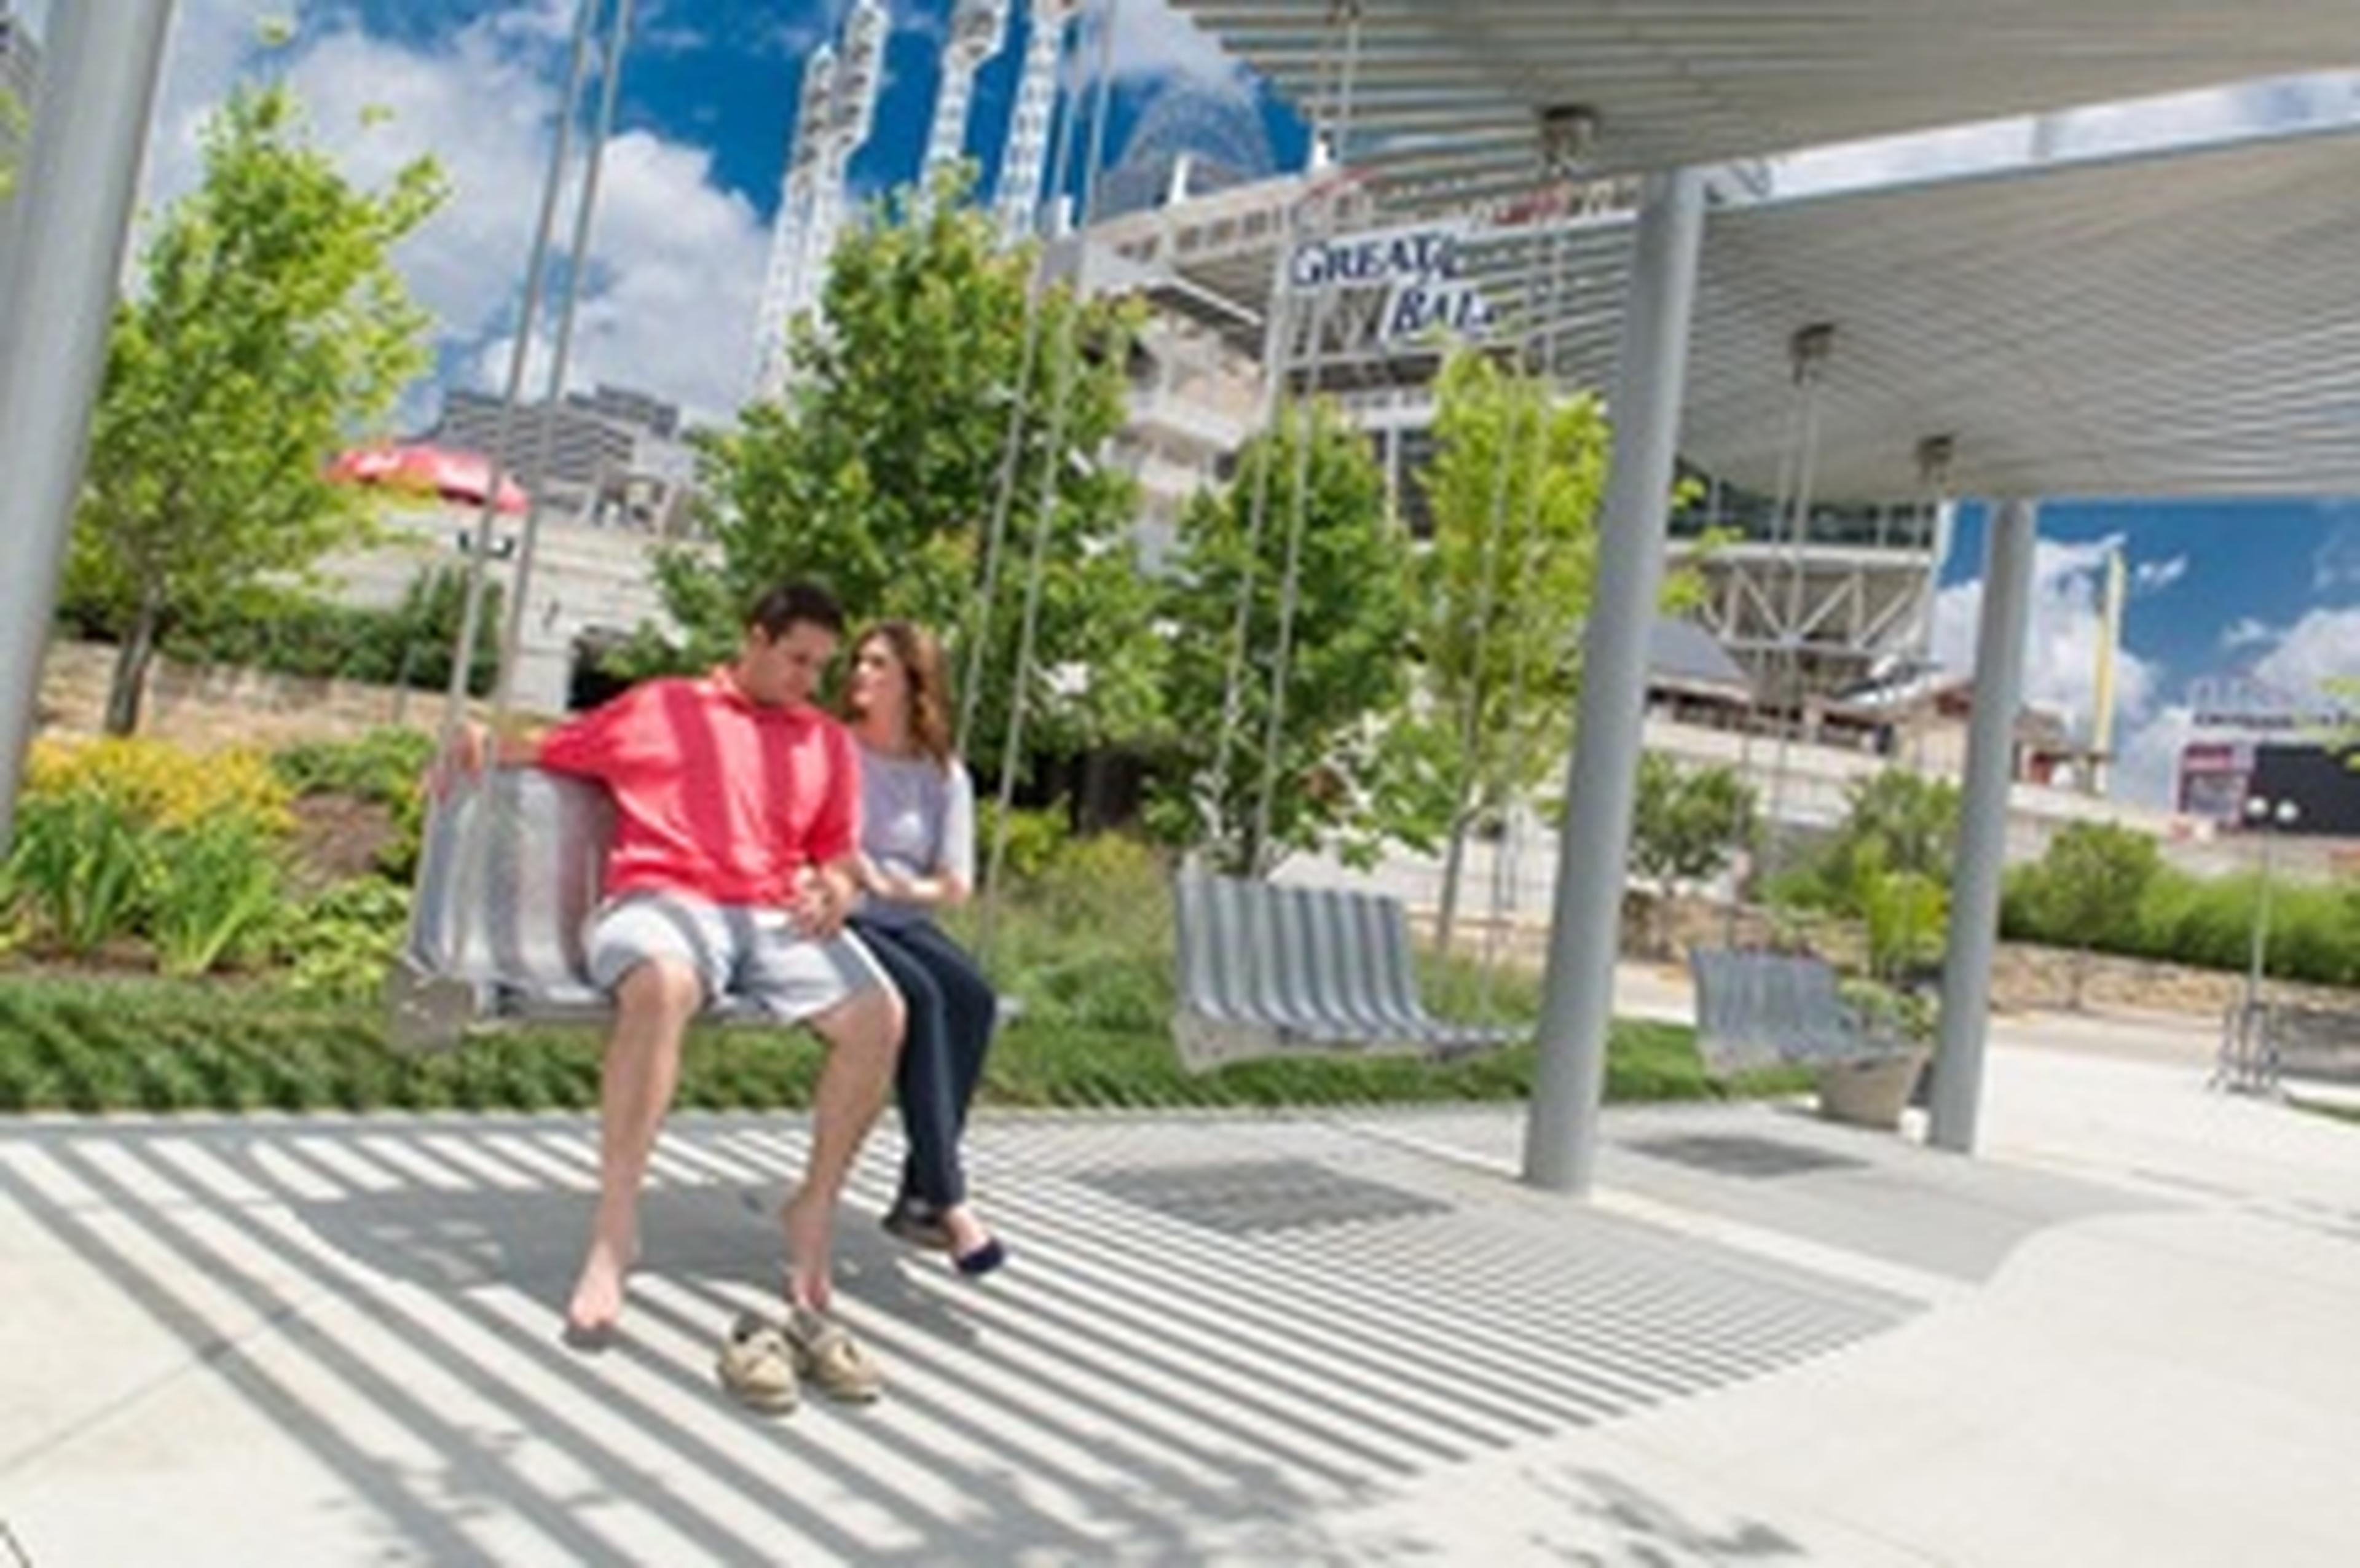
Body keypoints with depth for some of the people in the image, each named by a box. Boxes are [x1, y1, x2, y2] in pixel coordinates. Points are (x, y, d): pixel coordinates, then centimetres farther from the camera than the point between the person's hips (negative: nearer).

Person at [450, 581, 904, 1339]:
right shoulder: (657, 706, 18)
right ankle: (614, 1230, -31)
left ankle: (815, 1207, -5)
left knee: (880, 1013, -23)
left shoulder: (829, 742, 25)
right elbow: (547, 750, 18)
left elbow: (840, 856, 23)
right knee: (662, 985, -39)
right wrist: (479, 742, -3)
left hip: (777, 919, 4)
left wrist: (837, 890, 0)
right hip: (664, 899, -3)